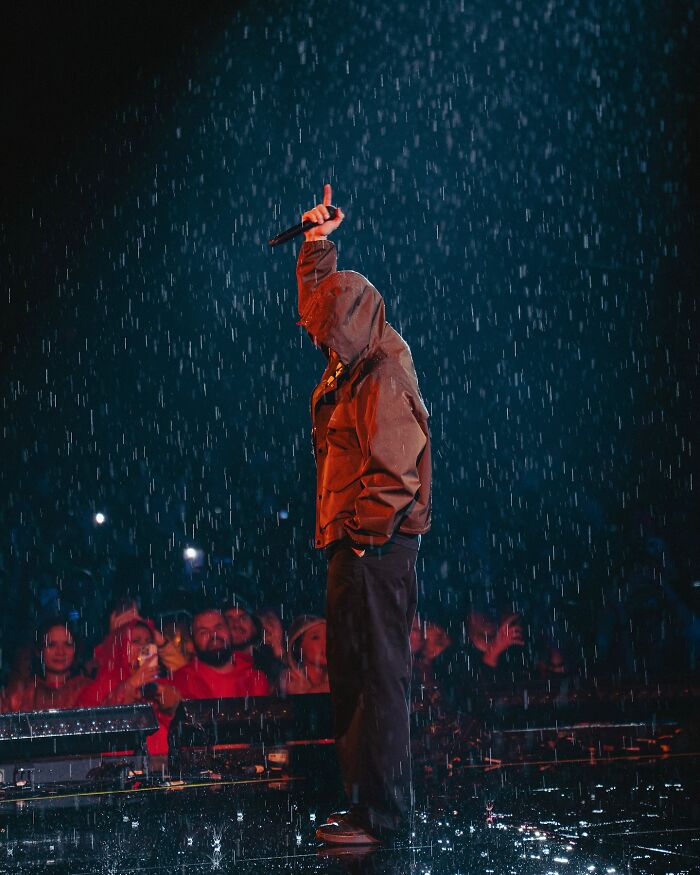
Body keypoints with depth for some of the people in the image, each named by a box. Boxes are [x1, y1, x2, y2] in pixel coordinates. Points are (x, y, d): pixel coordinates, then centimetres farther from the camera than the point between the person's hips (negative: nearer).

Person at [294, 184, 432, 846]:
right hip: (355, 545, 10)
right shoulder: (355, 361, 11)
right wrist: (317, 244, 24)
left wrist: (358, 532, -16)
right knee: (350, 673, 15)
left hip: (377, 550, -10)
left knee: (378, 675, -4)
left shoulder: (383, 380, -17)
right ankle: (365, 796, 24)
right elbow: (319, 292, 30)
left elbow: (398, 474, -23)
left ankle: (380, 814, 4)